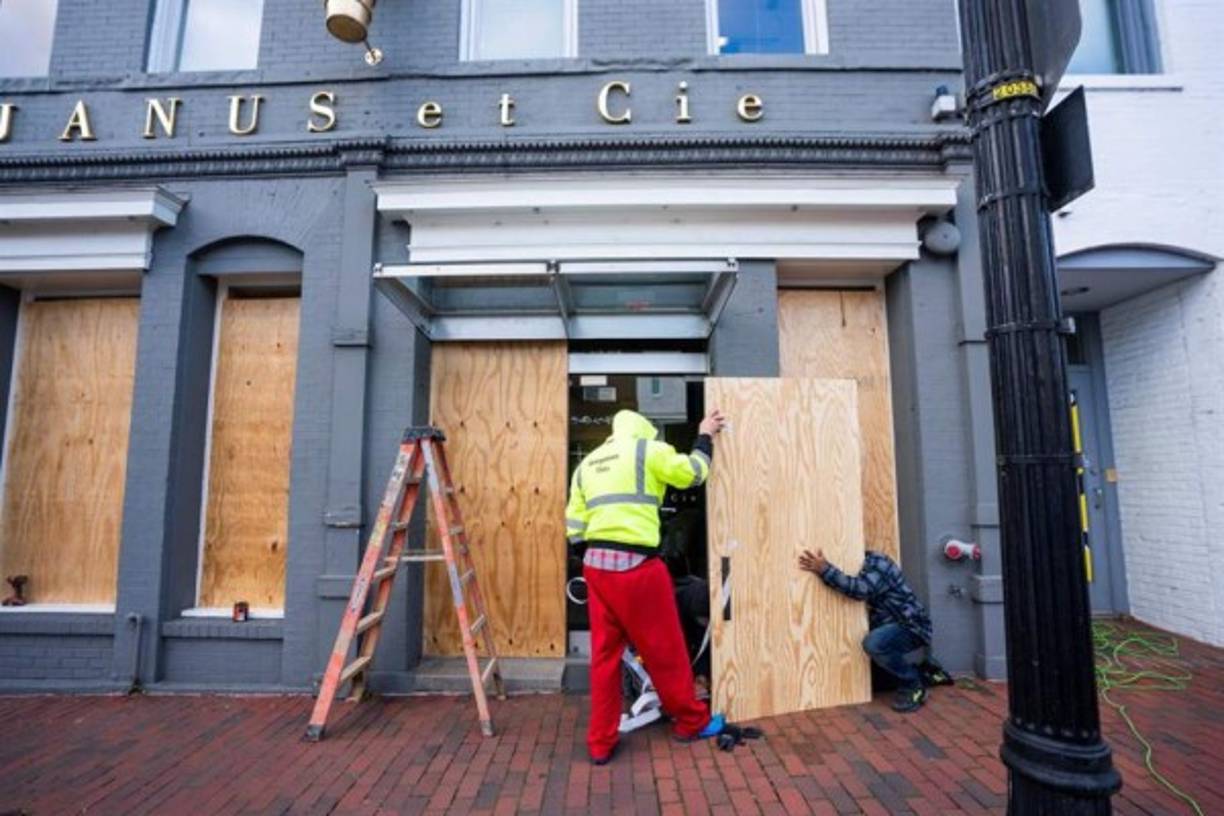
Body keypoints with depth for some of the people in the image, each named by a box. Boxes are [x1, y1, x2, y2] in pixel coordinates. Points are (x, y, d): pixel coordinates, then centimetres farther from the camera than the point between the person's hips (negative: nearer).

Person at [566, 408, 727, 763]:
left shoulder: (586, 464, 15)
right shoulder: (648, 449, -2)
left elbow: (574, 529, 11)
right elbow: (692, 473, 6)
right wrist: (705, 436, 19)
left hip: (595, 566, 6)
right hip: (636, 566, -6)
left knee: (604, 654, 15)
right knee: (665, 650, 12)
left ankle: (600, 743, 25)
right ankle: (692, 722, 32)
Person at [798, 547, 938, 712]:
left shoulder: (876, 561, -18)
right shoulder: (859, 567, 11)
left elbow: (860, 589, -35)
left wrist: (825, 569, -39)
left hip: (911, 626, -10)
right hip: (891, 626, 10)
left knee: (873, 643, -33)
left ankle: (913, 685, -9)